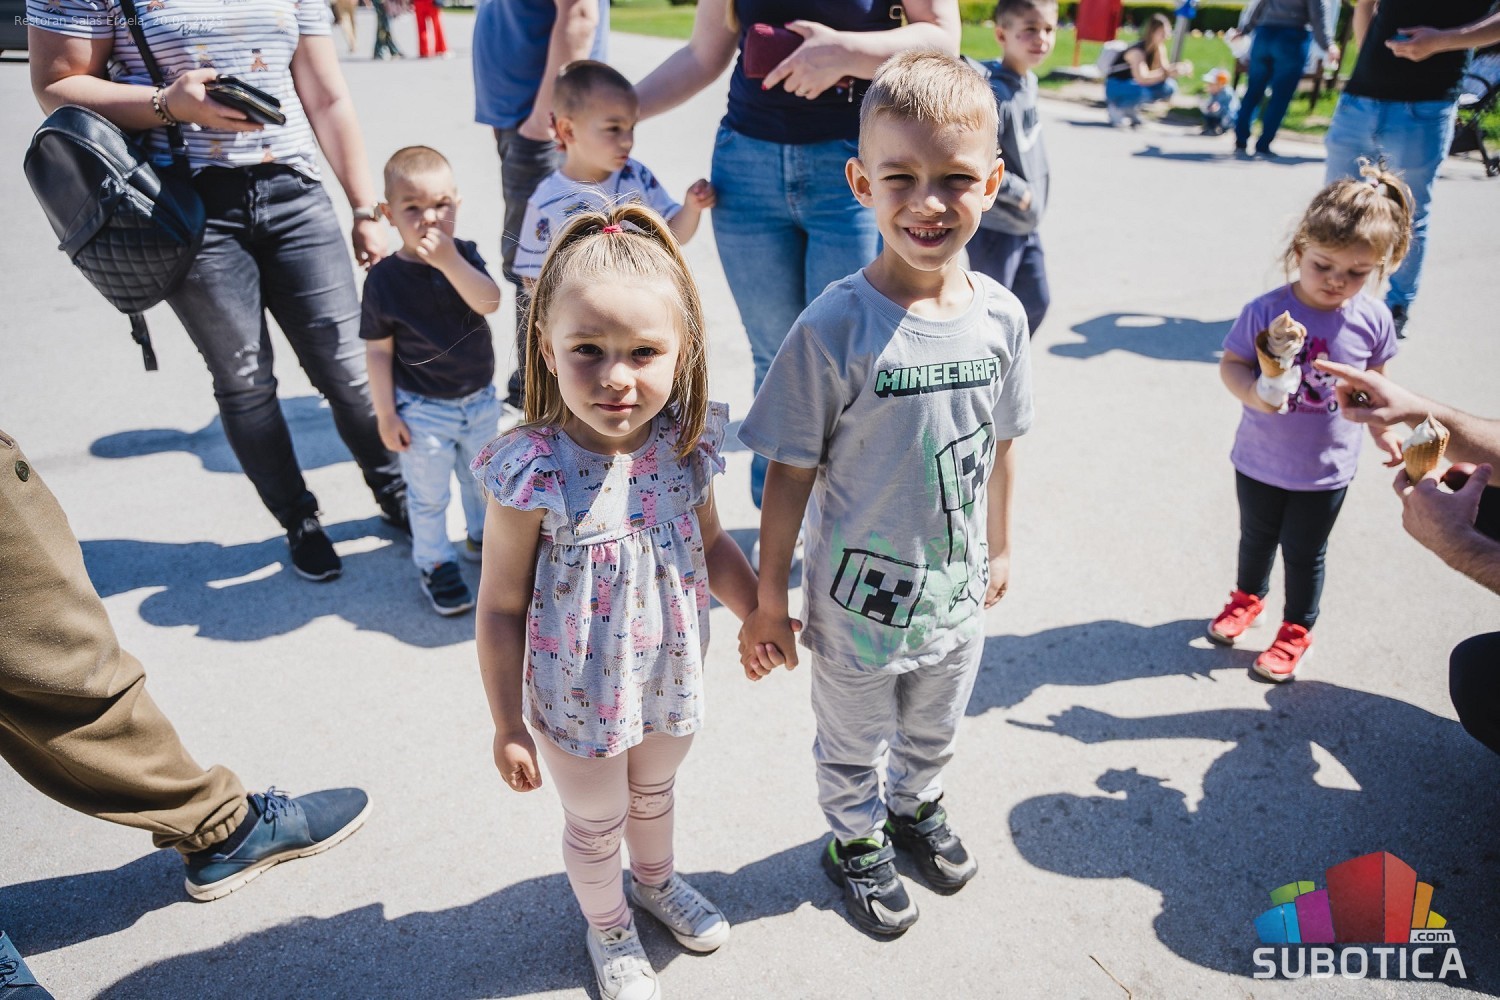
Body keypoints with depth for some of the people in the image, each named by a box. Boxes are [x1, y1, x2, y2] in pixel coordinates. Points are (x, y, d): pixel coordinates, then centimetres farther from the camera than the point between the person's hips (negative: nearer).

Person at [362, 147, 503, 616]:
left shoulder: (465, 255, -6)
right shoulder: (384, 279, -14)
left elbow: (489, 302, -23)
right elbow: (378, 351, -10)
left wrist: (449, 261, -34)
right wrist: (386, 414, -9)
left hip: (480, 399, 4)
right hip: (422, 410, -4)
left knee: (483, 479, 23)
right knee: (428, 495, 8)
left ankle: (483, 535, 47)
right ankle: (435, 564, 27)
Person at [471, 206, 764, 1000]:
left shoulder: (684, 445, -17)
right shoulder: (532, 473, -29)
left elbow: (711, 544, 3)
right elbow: (501, 608, -18)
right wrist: (507, 726, -10)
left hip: (671, 676, 4)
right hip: (578, 697, -3)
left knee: (654, 792, 31)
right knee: (595, 823, 23)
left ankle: (656, 881, 63)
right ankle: (608, 928, 54)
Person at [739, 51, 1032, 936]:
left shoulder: (1001, 315, -11)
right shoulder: (835, 328, -25)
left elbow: (999, 448, 3)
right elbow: (792, 474, -18)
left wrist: (999, 550, 13)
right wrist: (770, 601, -11)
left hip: (958, 592, 4)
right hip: (860, 598, -4)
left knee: (935, 733, 30)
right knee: (853, 745, 23)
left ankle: (917, 807, 61)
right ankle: (857, 840, 52)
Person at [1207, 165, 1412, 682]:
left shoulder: (1372, 321, -11)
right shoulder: (1266, 311, -19)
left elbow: (1374, 382, 5)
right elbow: (1230, 364, -13)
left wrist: (1383, 431, 11)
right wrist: (1255, 392, -31)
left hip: (1326, 469, 0)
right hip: (1259, 460, 0)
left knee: (1304, 554, 15)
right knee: (1256, 537, 23)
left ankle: (1297, 630, 36)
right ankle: (1248, 597, 50)